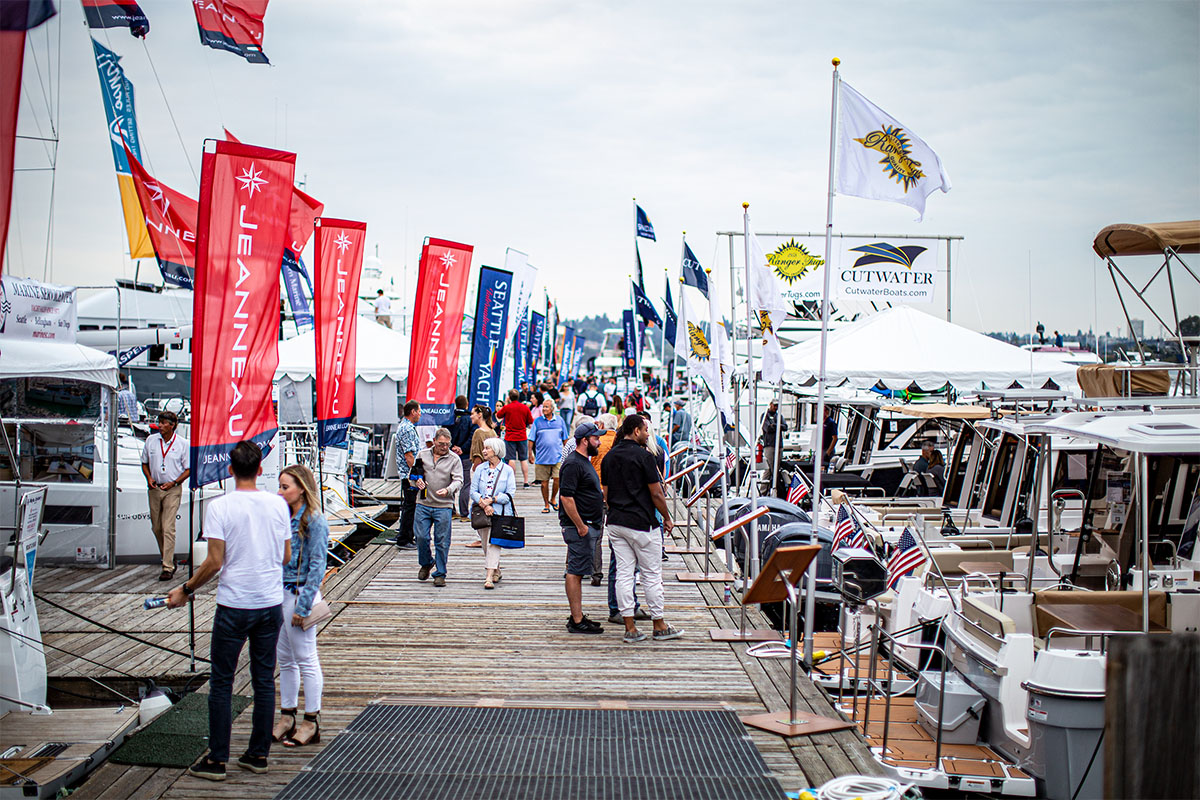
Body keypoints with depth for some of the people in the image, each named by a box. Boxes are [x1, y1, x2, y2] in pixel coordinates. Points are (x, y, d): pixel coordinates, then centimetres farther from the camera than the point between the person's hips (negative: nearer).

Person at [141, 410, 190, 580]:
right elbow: (145, 463, 15)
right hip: (154, 489, 5)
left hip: (172, 490, -4)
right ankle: (169, 558, 30)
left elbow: (188, 469, 0)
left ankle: (168, 568, -12)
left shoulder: (182, 444, -5)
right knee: (156, 528, 10)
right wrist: (149, 478, -3)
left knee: (168, 528, -12)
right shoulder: (151, 440, 5)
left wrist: (174, 483, -13)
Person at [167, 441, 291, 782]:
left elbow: (214, 562, -14)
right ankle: (258, 754, 18)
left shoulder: (220, 506, -11)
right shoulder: (277, 504, 1)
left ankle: (217, 759, 8)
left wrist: (185, 590, 0)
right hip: (271, 603, 4)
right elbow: (287, 556, 8)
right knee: (264, 680, 12)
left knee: (221, 683, 5)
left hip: (234, 605, -4)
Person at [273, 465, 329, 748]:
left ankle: (311, 723, 8)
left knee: (305, 659, 0)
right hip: (280, 594, 8)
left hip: (300, 594, -8)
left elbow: (316, 567, -14)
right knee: (284, 659, 13)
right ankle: (287, 717, 22)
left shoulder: (315, 522, -13)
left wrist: (303, 606, -16)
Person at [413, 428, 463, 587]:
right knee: (421, 537, 0)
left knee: (442, 541, -1)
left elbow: (458, 480, -5)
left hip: (443, 506, -2)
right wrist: (417, 480, -4)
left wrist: (448, 490, -25)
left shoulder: (454, 459, 2)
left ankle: (440, 574, 10)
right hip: (423, 503, 2)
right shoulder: (422, 455, 9)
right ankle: (426, 564, 27)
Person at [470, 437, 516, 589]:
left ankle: (489, 577, -20)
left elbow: (510, 494, -2)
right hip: (482, 513, 4)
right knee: (486, 544, 10)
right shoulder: (480, 469, 9)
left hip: (500, 513, -4)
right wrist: (483, 504, -12)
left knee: (493, 544, -14)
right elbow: (473, 491, 5)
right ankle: (496, 572, 30)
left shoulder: (507, 470, 1)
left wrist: (492, 499, -14)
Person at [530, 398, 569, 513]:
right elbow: (532, 440, 6)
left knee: (557, 479, -10)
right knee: (544, 482, 4)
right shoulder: (537, 421, 3)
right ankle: (546, 505, 16)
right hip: (542, 457, 0)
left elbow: (565, 439, 14)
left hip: (557, 456, 0)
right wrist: (530, 454, 2)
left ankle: (553, 499, 15)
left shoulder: (559, 421, 7)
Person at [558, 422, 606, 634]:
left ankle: (577, 617, 20)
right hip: (579, 527, -11)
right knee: (575, 572, -7)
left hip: (589, 526, 11)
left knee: (577, 572, 14)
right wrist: (580, 526, -22)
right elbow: (567, 497, -22)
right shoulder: (573, 464, -15)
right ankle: (577, 621, -6)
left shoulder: (585, 462, 18)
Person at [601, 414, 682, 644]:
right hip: (641, 522, -6)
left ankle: (630, 628, 6)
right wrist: (667, 518, 2)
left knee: (623, 573, 6)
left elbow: (606, 493, 13)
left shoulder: (609, 457, 9)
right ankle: (659, 626, 11)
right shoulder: (643, 456, -12)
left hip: (615, 522, 6)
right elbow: (656, 494, -10)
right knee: (652, 574, 4)